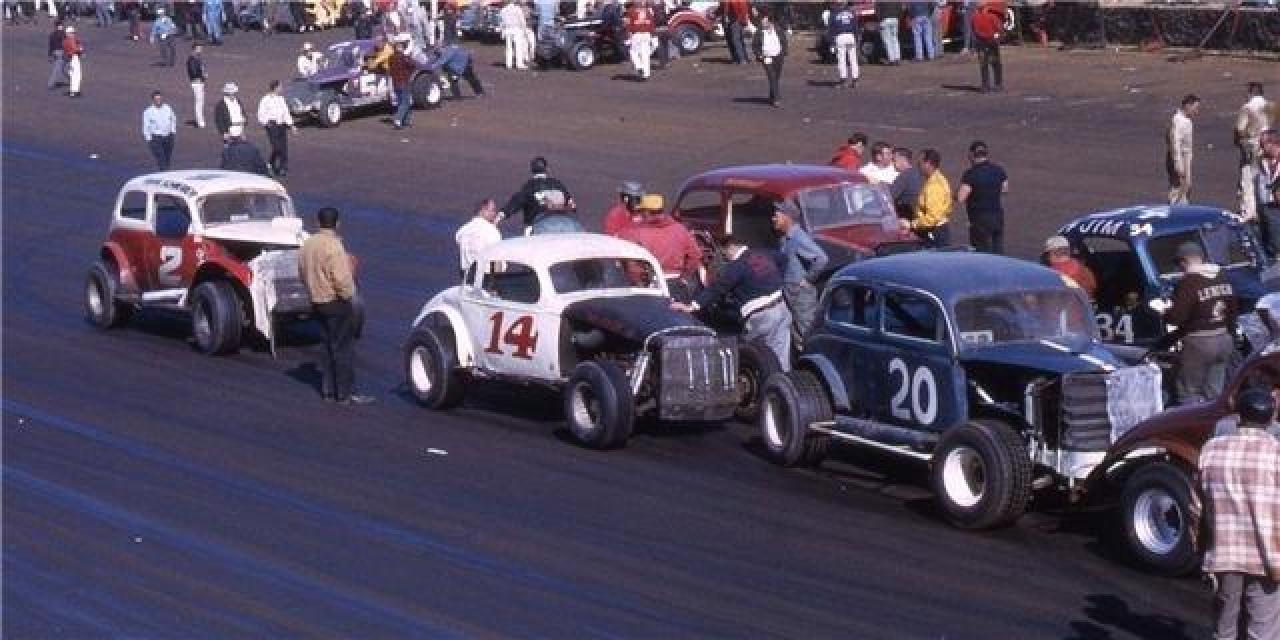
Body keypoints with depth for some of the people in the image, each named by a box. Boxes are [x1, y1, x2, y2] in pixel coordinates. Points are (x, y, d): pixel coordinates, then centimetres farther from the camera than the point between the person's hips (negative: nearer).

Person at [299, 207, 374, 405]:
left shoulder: (308, 244, 6)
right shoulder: (333, 245, -21)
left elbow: (302, 272, 15)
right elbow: (341, 277, -25)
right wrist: (349, 293, -9)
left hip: (317, 301, 8)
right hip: (336, 302, -8)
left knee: (330, 345, 17)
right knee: (344, 348, -3)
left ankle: (330, 389, 20)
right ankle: (346, 393, -2)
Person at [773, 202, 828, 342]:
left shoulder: (799, 238, -17)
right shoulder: (785, 239, 13)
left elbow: (821, 258, -26)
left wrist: (808, 279, -18)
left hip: (801, 293, -10)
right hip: (790, 293, 10)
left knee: (806, 332, -5)